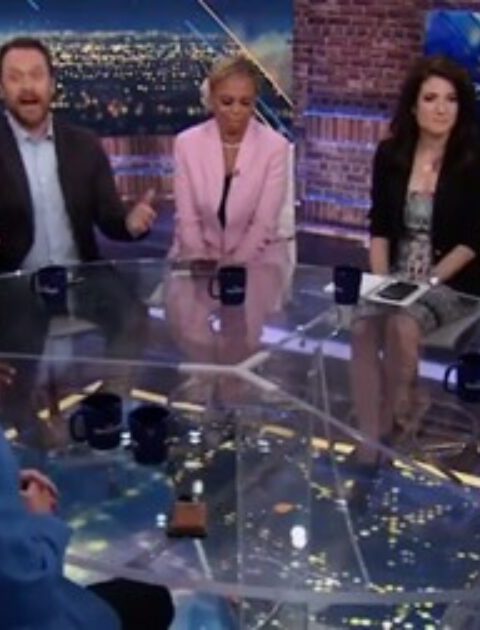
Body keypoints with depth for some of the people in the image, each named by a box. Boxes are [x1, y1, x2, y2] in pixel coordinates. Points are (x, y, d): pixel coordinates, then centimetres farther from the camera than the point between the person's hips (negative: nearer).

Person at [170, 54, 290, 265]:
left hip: (256, 257, -1)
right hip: (199, 257, 1)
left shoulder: (275, 146, -8)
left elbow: (264, 223, -10)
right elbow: (186, 219, -5)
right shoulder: (186, 143, -4)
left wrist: (233, 267, -19)